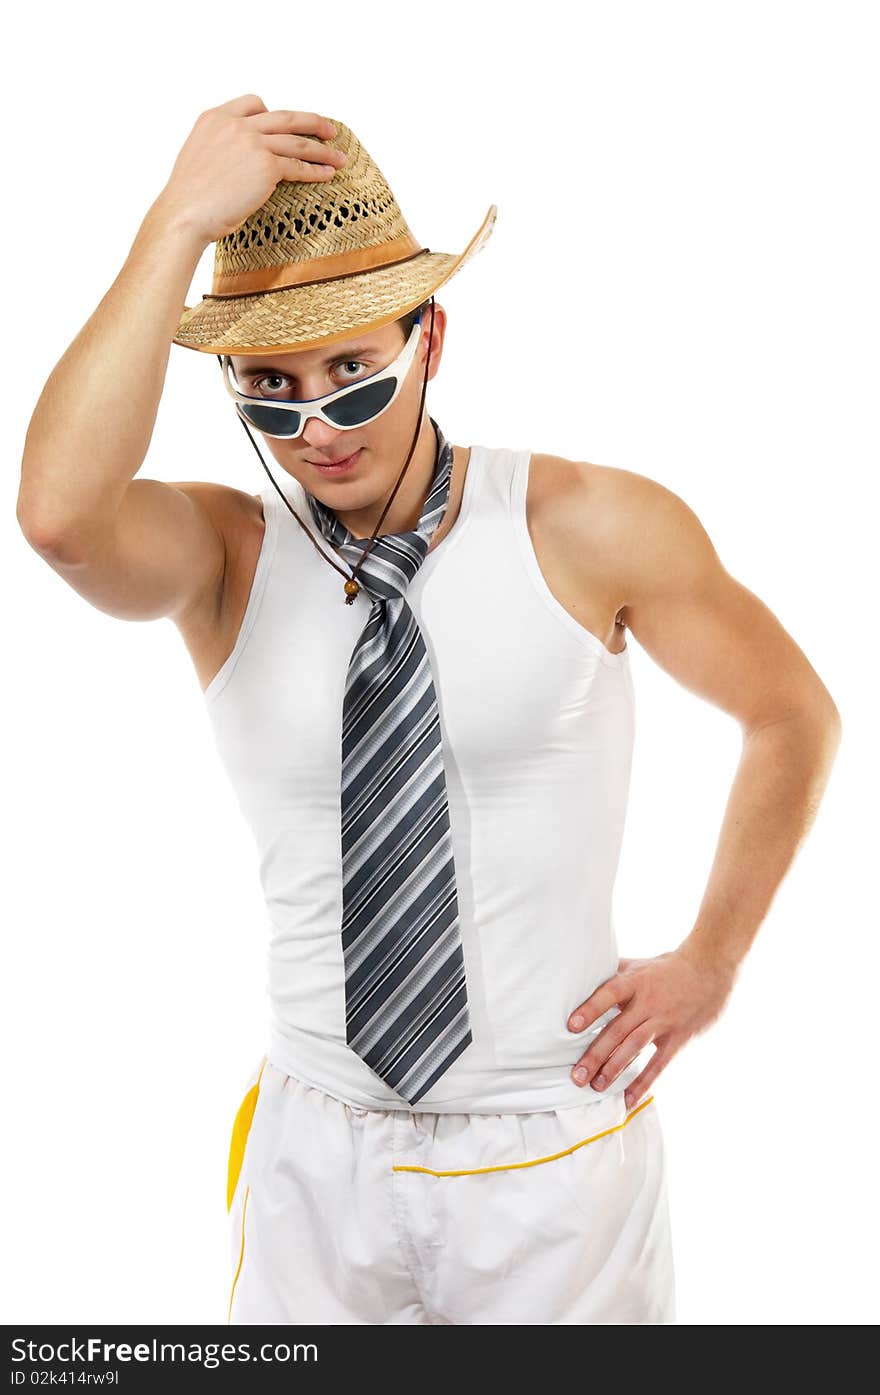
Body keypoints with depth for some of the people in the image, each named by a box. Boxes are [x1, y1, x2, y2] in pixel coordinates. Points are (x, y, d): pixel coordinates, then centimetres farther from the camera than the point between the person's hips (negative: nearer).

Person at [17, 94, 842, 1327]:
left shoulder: (592, 529, -10)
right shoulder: (221, 553, -7)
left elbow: (794, 717, 4)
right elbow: (60, 516, -31)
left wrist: (710, 962, 0)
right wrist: (180, 222, -28)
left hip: (553, 1155, -1)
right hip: (319, 1156, 1)